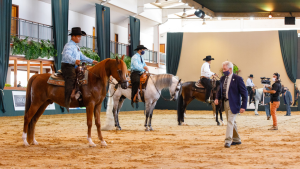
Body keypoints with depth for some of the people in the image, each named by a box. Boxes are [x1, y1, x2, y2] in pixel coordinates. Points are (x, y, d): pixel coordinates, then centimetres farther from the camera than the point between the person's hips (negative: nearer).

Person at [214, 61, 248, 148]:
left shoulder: (237, 79, -12)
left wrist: (243, 106, -16)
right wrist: (217, 98, -4)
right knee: (232, 122, 15)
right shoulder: (223, 79, 7)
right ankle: (236, 140, 26)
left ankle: (228, 140, -9)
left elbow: (244, 93, -11)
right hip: (225, 102, 7)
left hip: (233, 103, -7)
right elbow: (220, 90, 17)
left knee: (230, 121, -12)